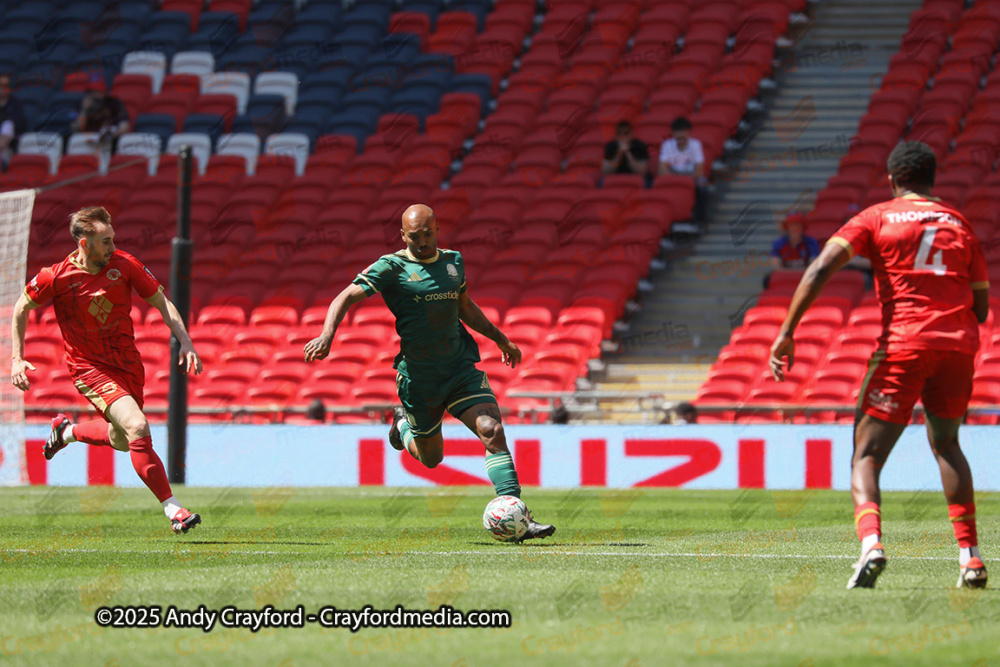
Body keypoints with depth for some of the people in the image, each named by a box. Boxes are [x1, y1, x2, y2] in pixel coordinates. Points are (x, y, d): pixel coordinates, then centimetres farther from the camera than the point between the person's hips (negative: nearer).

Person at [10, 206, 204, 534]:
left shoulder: (124, 264, -10)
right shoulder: (56, 278, -17)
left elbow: (161, 302, 0)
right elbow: (22, 308, 1)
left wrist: (185, 342, -11)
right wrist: (17, 358, -2)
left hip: (128, 363, 5)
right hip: (90, 369, -5)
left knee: (121, 441, 19)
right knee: (137, 427, -24)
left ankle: (67, 431, 49)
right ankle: (173, 510, -19)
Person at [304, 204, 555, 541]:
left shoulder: (453, 261, 8)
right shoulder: (392, 267, -8)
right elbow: (346, 298, -13)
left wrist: (500, 338, 28)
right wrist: (327, 336, -29)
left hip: (461, 368, 3)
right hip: (418, 377, -3)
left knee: (492, 431, -17)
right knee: (431, 457, 11)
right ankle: (403, 425, 46)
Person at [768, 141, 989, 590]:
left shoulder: (877, 218, 8)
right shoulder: (959, 224, 19)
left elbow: (822, 267, -5)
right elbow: (982, 305, 18)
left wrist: (787, 332, -7)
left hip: (905, 341, -4)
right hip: (960, 343, 4)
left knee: (867, 454, -1)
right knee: (946, 444, 25)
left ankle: (871, 542, -28)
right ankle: (970, 556, 16)